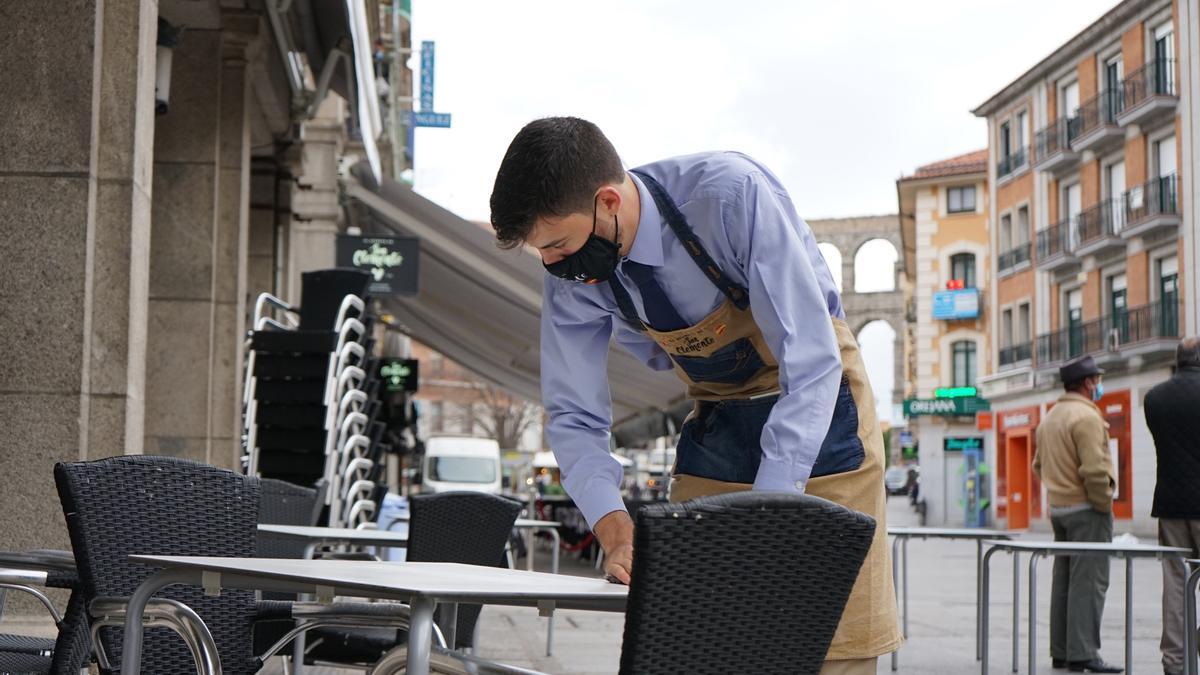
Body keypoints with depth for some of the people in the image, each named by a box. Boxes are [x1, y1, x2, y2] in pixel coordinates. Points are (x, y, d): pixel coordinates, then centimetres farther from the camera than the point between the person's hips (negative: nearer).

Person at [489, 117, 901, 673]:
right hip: (716, 424, 4)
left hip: (817, 403, -4)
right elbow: (573, 417, -7)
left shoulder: (732, 194, -31)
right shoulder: (571, 274, -15)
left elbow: (812, 366, -30)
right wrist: (616, 532, -23)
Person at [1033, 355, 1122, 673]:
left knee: (1063, 580, 12)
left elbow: (1039, 465, 19)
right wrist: (1105, 503, -12)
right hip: (1086, 509, -9)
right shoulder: (1086, 416, -15)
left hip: (1058, 508, 9)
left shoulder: (1049, 417, 14)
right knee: (1088, 582, -7)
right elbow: (1094, 469, -22)